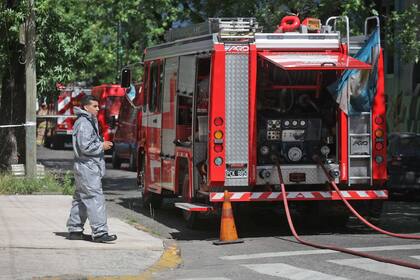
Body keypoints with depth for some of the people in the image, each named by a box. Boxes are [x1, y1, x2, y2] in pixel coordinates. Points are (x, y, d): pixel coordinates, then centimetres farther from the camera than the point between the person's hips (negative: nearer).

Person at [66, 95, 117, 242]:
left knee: (81, 199, 14)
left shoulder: (89, 122, 19)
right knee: (95, 198, -14)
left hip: (85, 168, 11)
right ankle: (99, 232, -17)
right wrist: (102, 146, -12)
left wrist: (102, 143, 13)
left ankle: (75, 230, 19)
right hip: (87, 167, -11)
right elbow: (85, 146, -22)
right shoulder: (83, 124, -15)